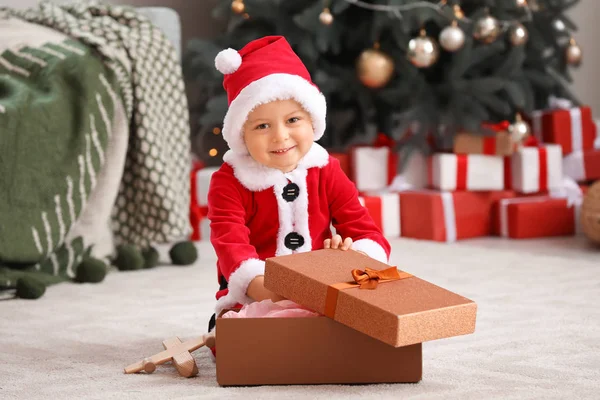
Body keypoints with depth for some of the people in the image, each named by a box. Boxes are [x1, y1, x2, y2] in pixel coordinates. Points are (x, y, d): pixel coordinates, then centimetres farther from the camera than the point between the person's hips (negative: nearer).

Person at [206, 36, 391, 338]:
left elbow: (368, 233, 3)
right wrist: (263, 287, -41)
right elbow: (230, 242, -20)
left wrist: (355, 254, -25)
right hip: (251, 299, -3)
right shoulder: (229, 182, -4)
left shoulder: (327, 173, 5)